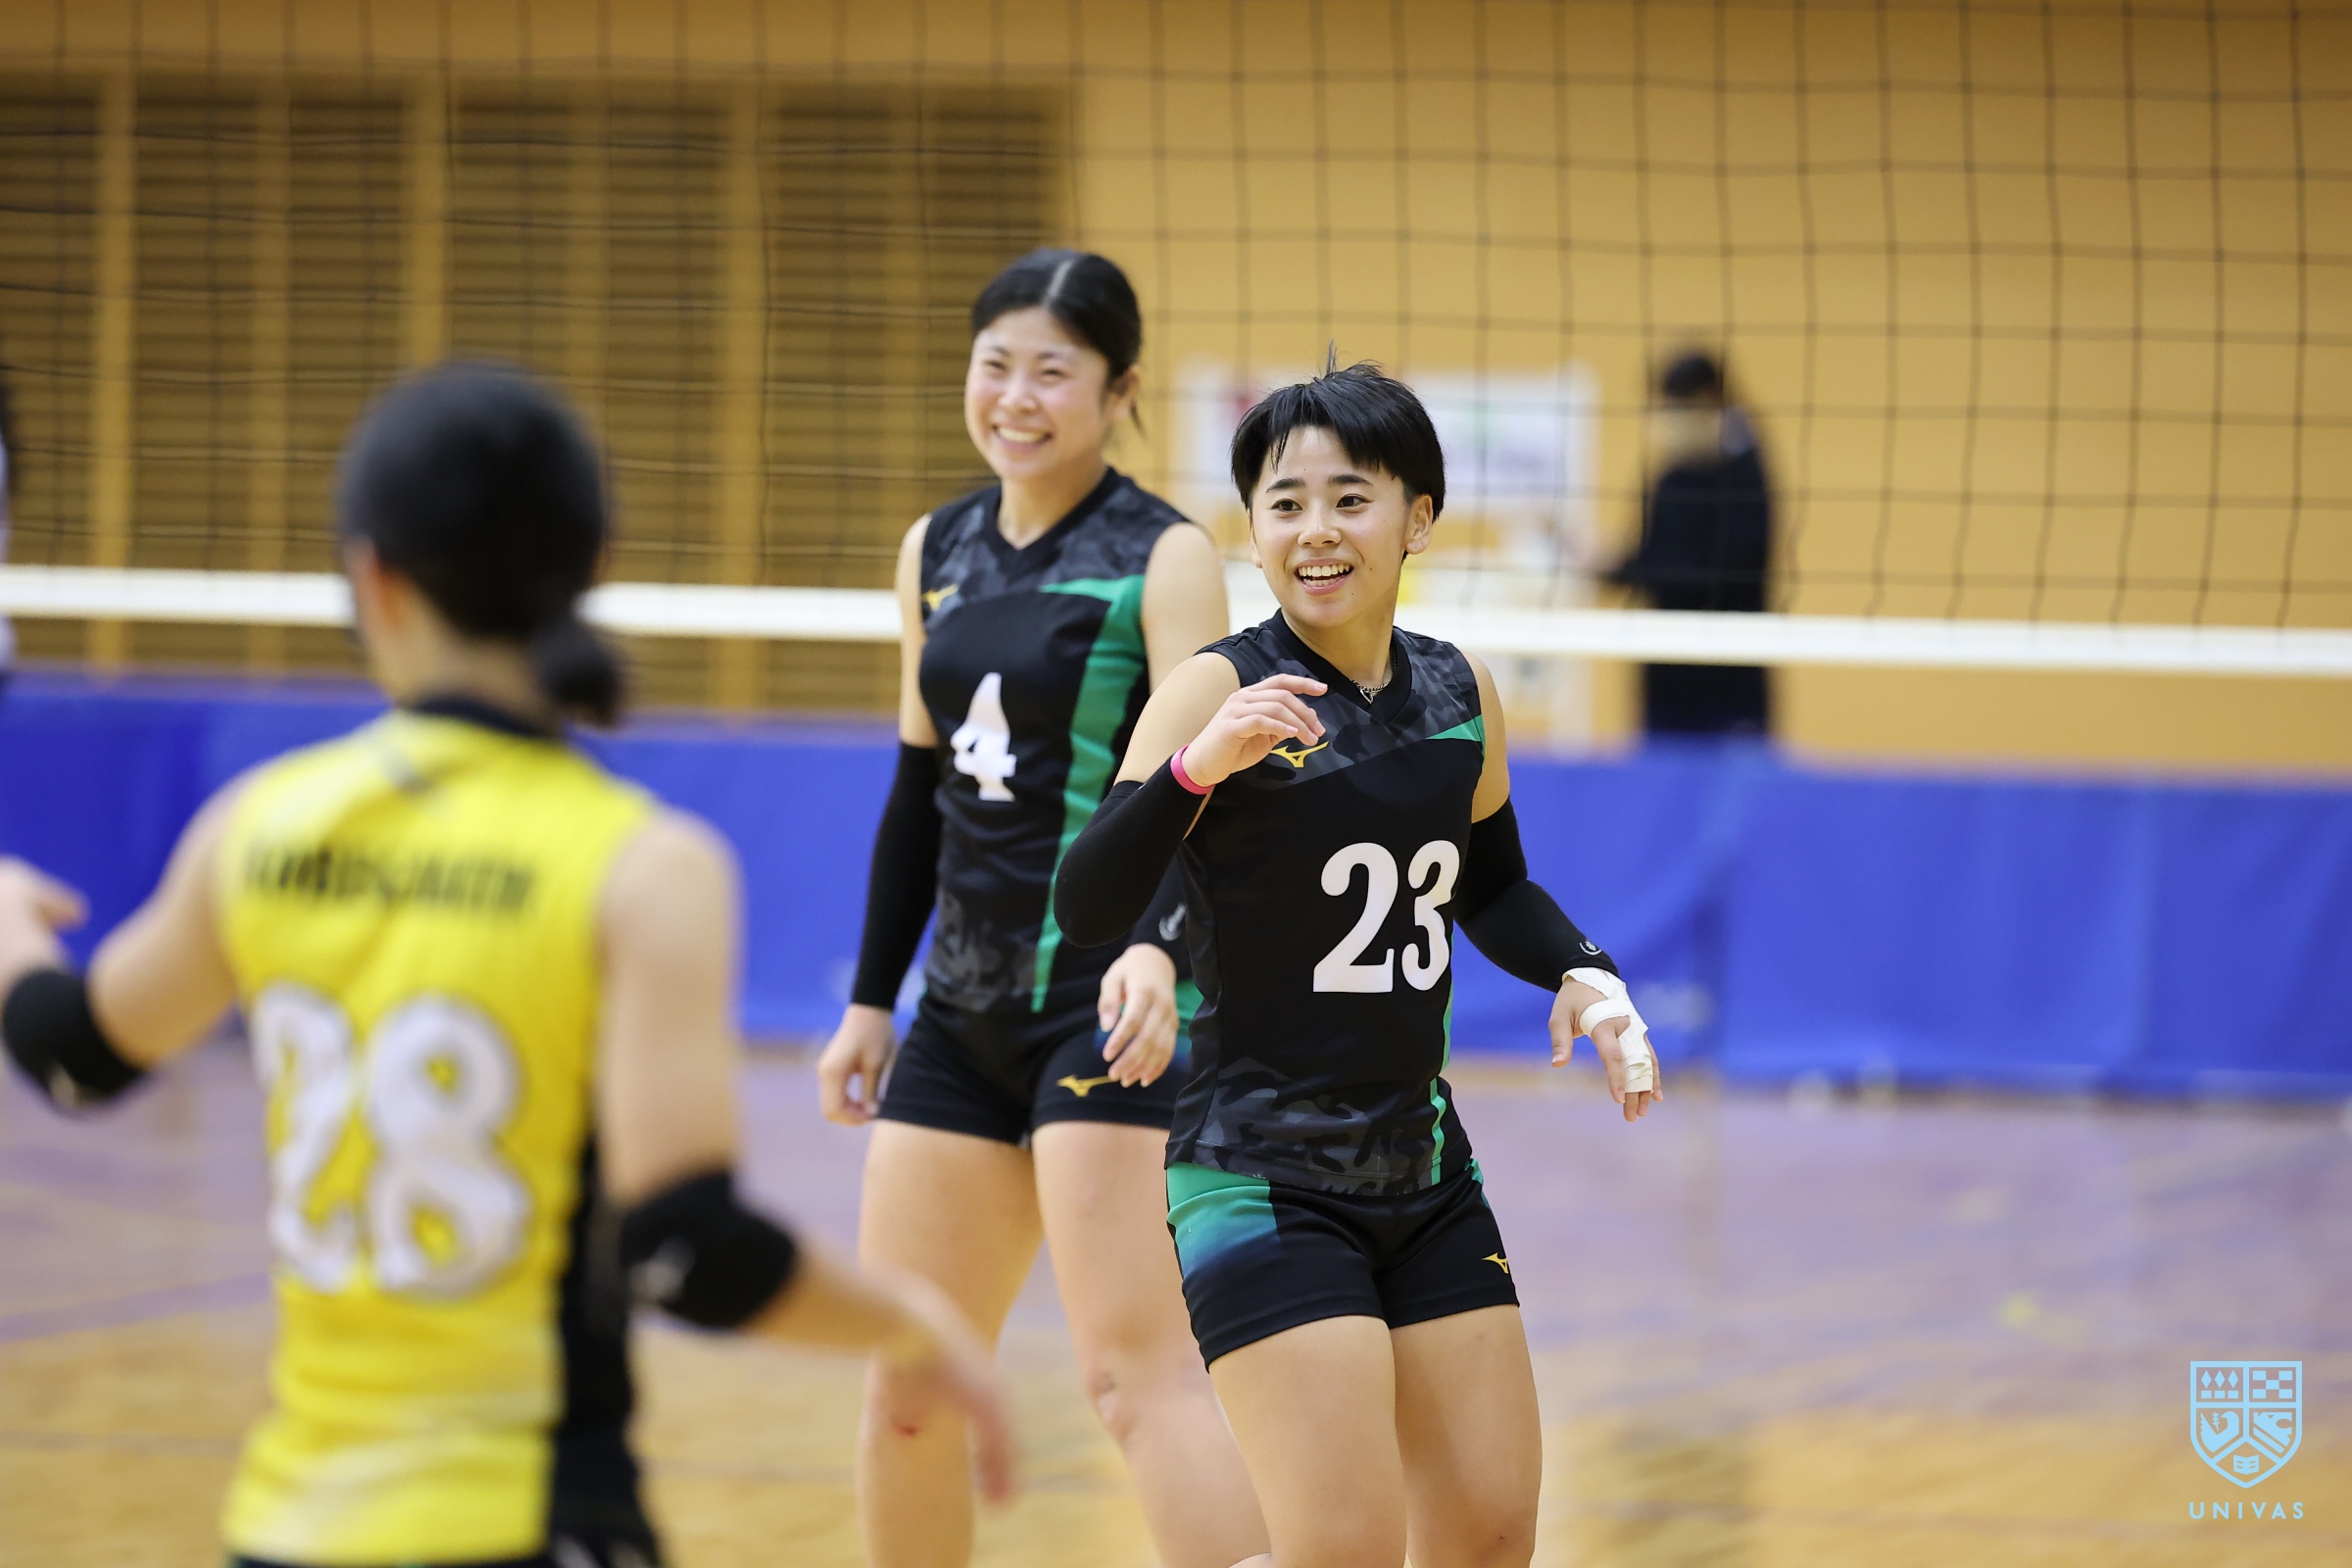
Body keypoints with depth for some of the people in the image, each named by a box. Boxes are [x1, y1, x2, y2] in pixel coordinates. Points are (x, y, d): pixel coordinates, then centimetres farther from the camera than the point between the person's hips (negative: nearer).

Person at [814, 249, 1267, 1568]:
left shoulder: (1165, 559, -8)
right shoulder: (938, 553, 11)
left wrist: (1157, 952, -33)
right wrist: (872, 998, 18)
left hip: (1111, 1000, -7)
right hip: (968, 1003, 7)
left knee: (1136, 1367, -16)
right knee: (906, 1386, 9)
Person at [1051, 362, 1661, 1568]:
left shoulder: (1459, 694, 5)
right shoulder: (1220, 690, -12)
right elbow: (1087, 908, -23)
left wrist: (1582, 975, 4)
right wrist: (1198, 765, -38)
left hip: (1425, 1175, 7)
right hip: (1260, 1182, -7)